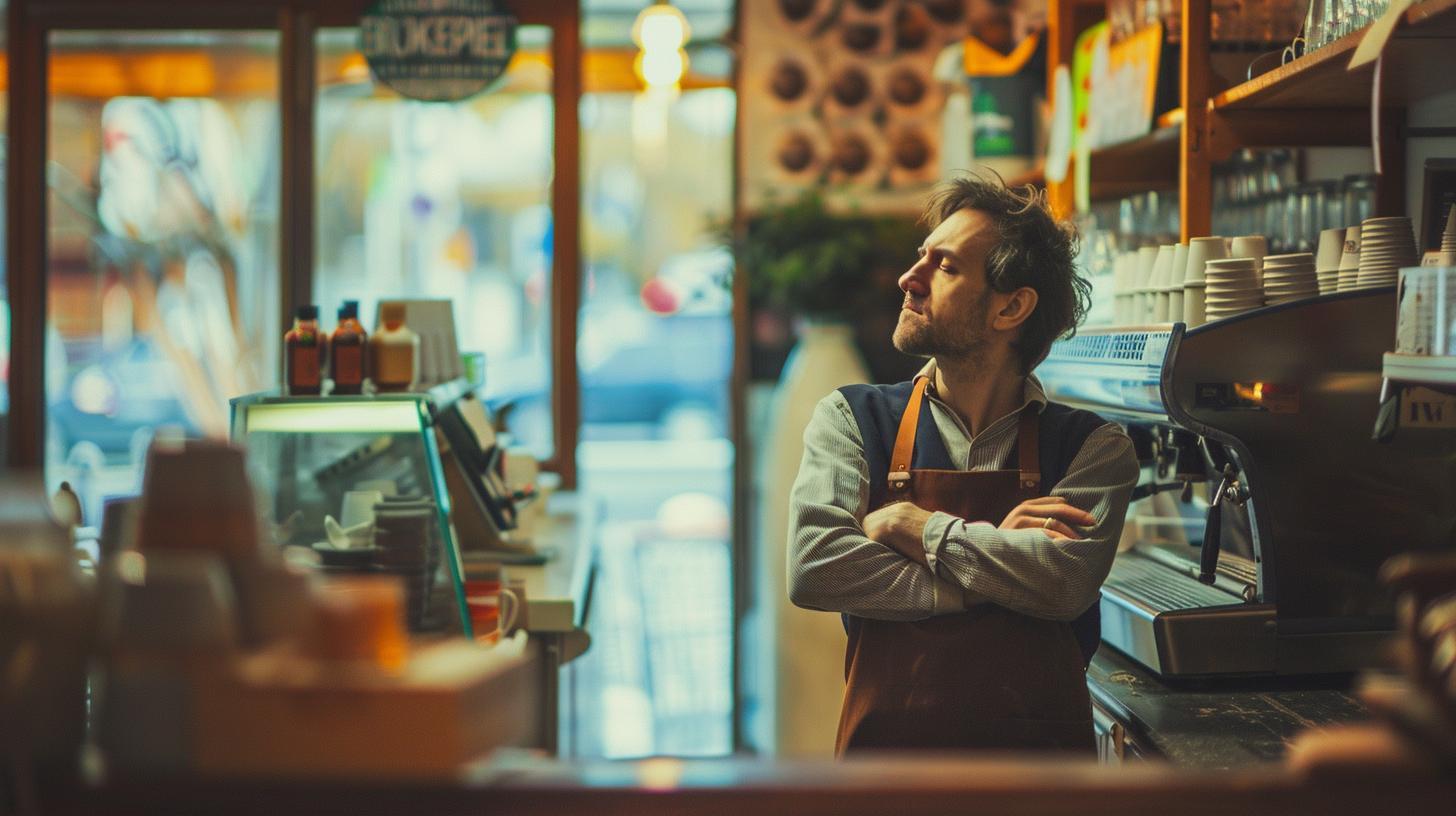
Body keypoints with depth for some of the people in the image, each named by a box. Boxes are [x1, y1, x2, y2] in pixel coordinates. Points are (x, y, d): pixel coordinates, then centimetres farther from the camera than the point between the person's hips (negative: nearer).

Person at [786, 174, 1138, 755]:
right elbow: (813, 568, -4)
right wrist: (1001, 571, -5)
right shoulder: (851, 420, 11)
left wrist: (915, 527, -5)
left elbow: (1067, 581, -9)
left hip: (1040, 743, -1)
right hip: (888, 739, 1)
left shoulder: (1094, 447, 8)